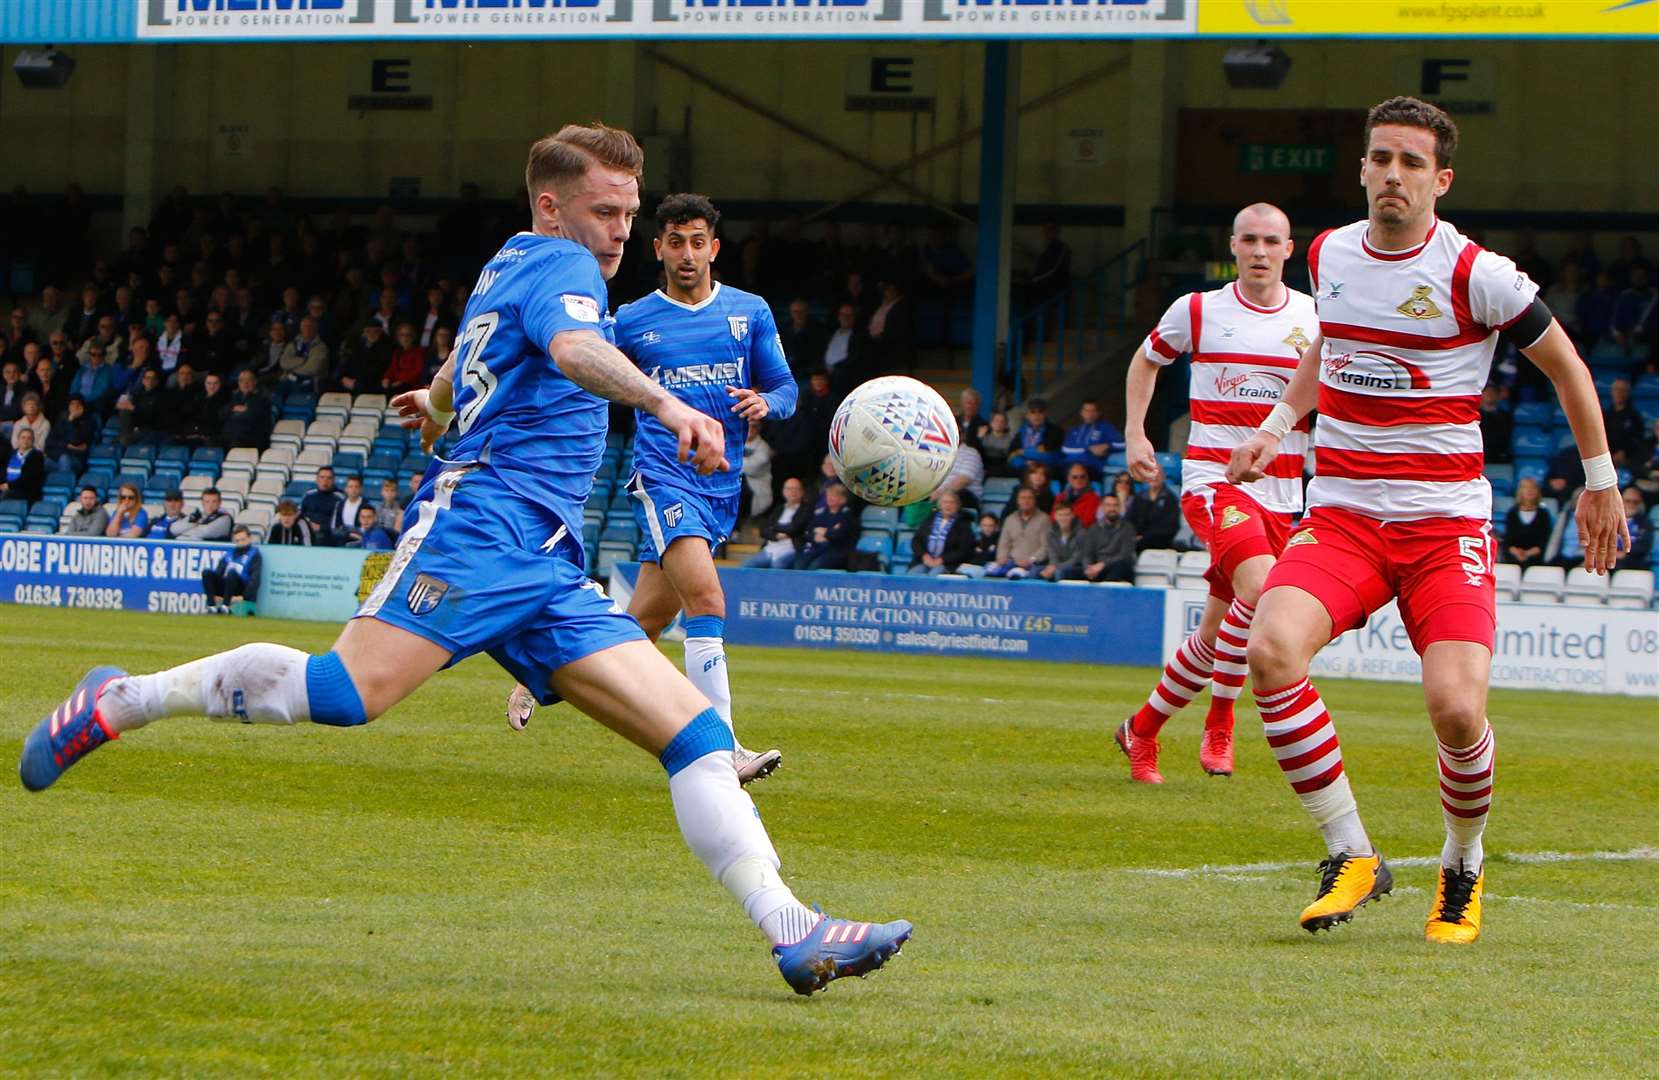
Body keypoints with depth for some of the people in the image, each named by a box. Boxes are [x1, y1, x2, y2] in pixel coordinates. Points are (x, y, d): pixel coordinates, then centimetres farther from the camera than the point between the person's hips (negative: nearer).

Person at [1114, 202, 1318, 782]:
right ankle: (1219, 725, -15)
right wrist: (1136, 437, 11)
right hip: (1212, 478, -3)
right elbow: (1146, 359, 20)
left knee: (1216, 636, 7)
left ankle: (1143, 728, 28)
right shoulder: (1198, 310, 1)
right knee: (1262, 588, -29)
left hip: (1279, 492, 3)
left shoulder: (1316, 318, 4)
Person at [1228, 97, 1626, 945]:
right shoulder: (1328, 255, 7)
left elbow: (1563, 364, 6)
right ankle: (1351, 858, -12)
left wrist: (1600, 481, 12)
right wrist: (1278, 424, 25)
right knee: (1271, 650, -26)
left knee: (1455, 707, -21)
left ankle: (1463, 869, 11)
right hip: (1341, 515, 3)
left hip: (1447, 523, -3)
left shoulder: (1476, 275, -8)